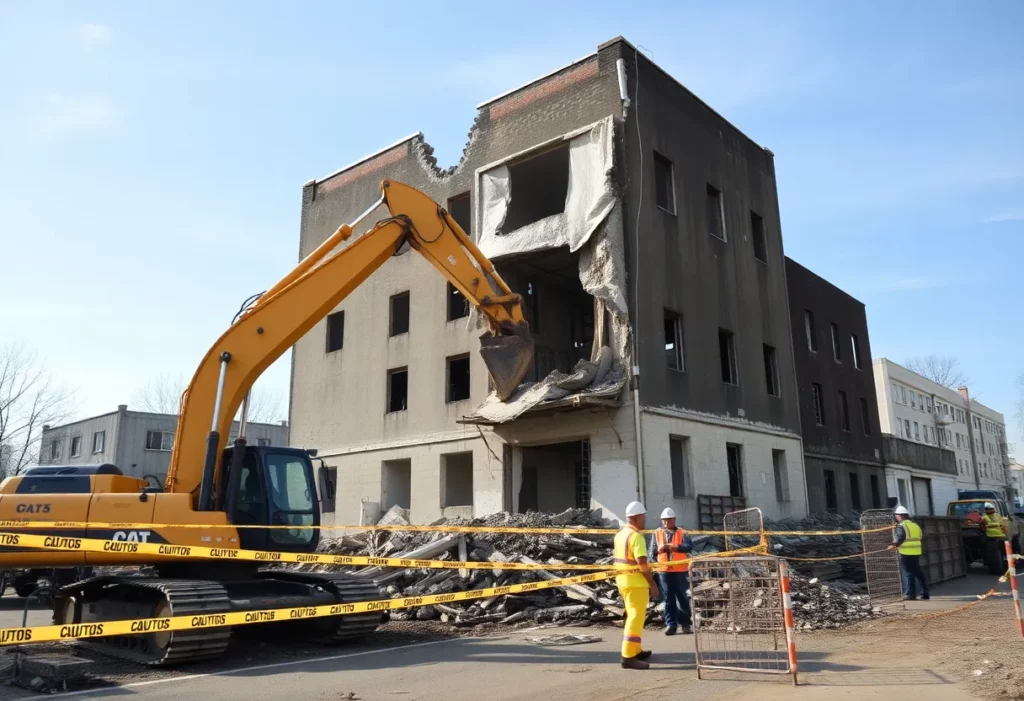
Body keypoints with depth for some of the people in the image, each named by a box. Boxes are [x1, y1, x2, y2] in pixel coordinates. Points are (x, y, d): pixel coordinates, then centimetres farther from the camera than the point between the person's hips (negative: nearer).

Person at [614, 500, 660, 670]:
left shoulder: (620, 534, 11)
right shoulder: (636, 535, -18)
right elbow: (642, 563, -22)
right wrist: (652, 583, -14)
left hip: (622, 579, 9)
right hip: (636, 581, -9)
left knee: (634, 615, 20)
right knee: (636, 617, -7)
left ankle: (636, 650, 30)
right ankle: (628, 657, -9)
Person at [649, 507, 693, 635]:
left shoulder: (682, 533, 0)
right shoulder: (657, 533, 7)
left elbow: (689, 546, -15)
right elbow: (651, 550, 2)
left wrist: (675, 547, -27)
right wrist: (659, 549, -18)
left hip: (680, 570, -2)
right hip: (664, 570, 2)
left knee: (682, 597, 6)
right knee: (668, 598, 7)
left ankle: (685, 624, 16)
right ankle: (670, 624, 11)